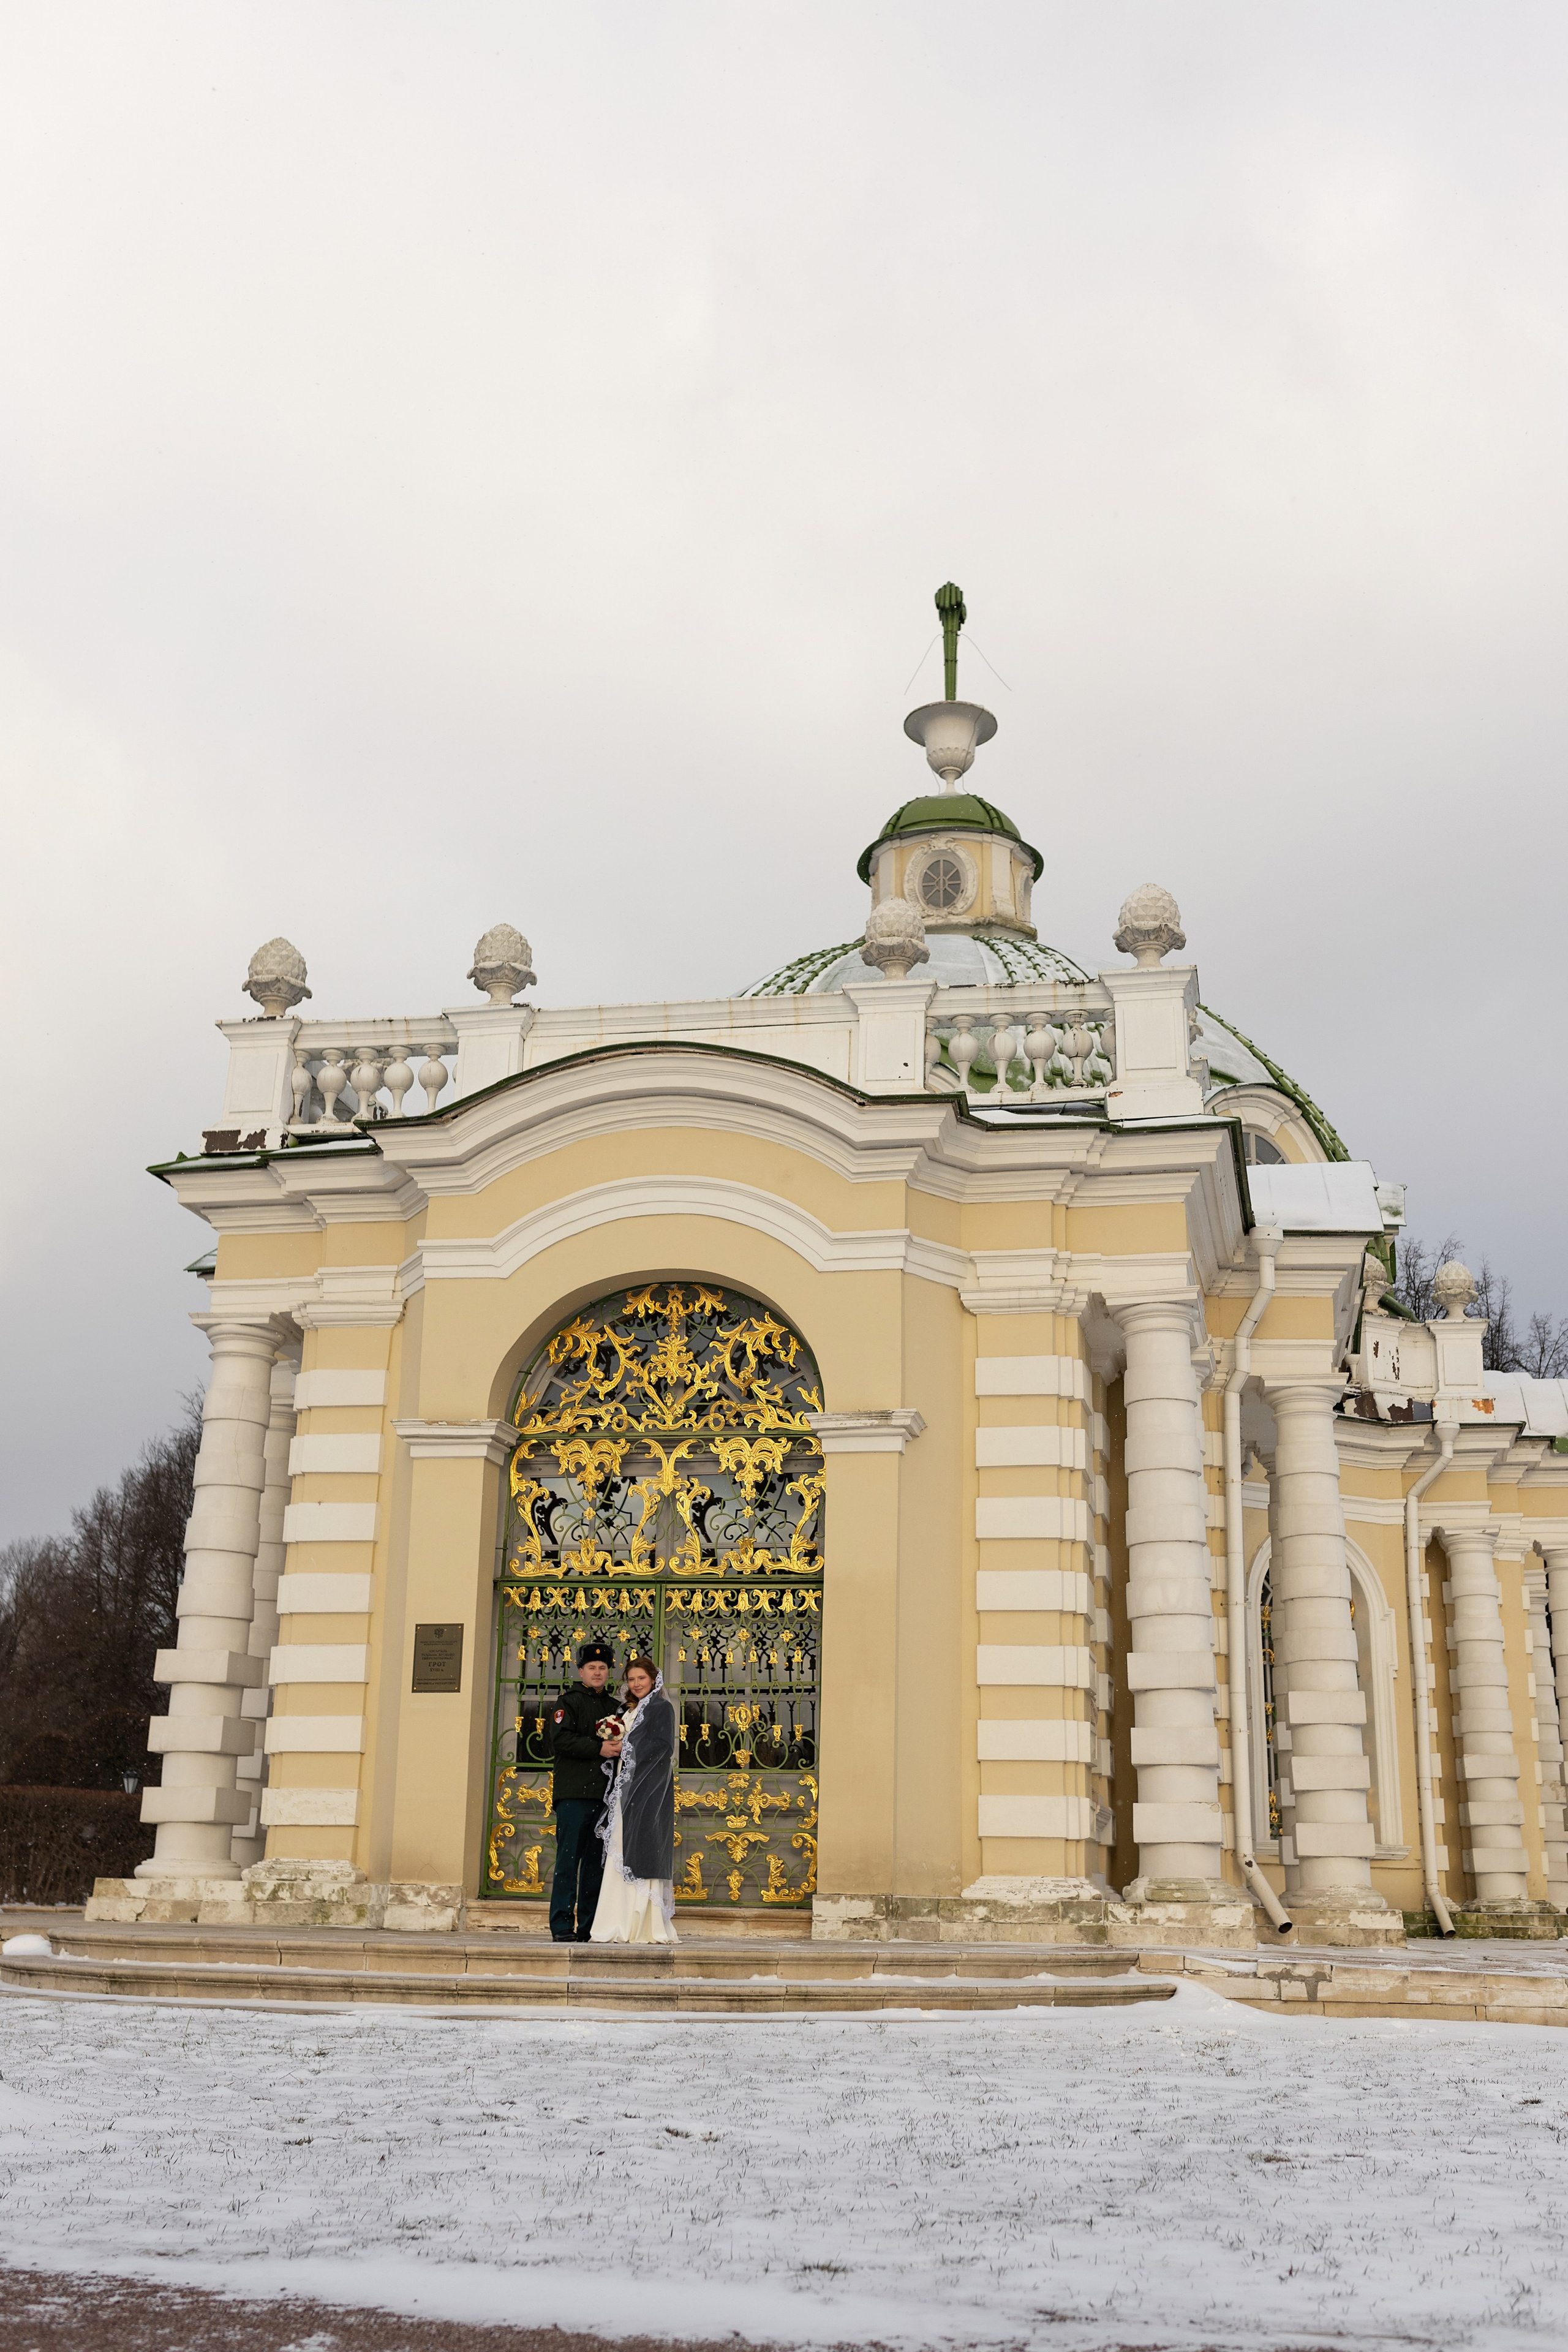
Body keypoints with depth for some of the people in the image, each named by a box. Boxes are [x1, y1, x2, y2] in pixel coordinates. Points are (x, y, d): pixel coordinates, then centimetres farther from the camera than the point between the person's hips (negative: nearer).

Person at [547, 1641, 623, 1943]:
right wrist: (599, 1748, -17)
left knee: (597, 1862, 6)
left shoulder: (614, 1707, 22)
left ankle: (589, 1927, 10)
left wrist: (620, 1747, 2)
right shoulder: (569, 1701, 3)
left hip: (604, 1793, 6)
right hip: (574, 1793, -6)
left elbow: (622, 1742, 26)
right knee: (569, 1858, -7)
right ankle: (562, 1926, -4)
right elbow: (560, 1739, -11)